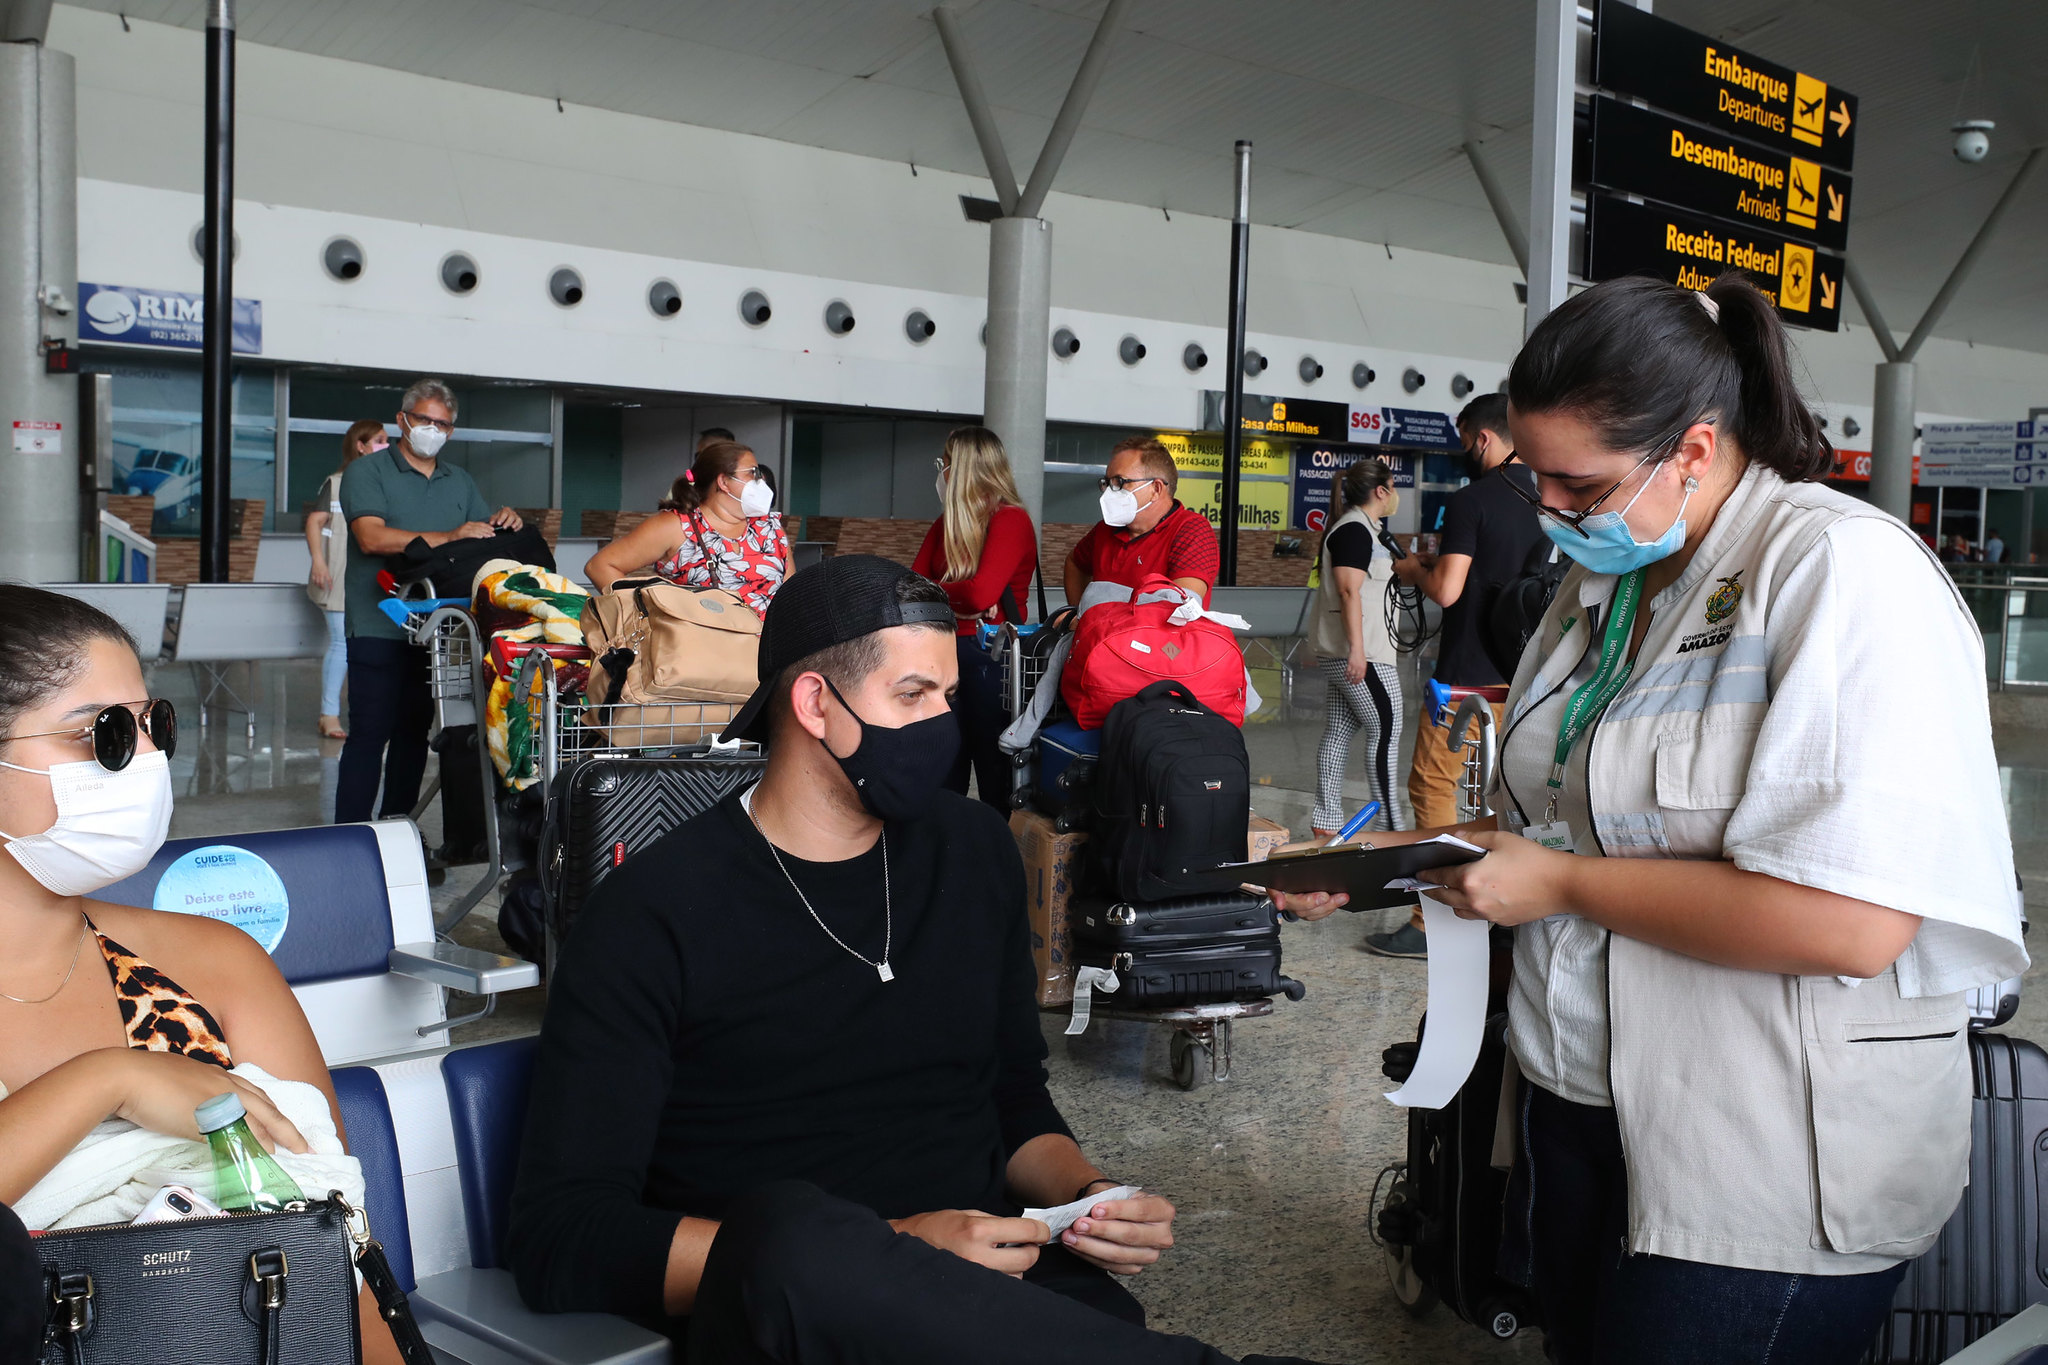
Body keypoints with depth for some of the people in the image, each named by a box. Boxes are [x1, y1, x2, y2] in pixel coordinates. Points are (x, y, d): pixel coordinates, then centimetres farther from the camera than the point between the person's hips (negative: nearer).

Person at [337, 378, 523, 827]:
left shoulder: (460, 481, 18)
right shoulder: (367, 472, -1)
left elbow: (483, 534, 16)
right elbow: (372, 537, -16)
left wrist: (504, 522, -8)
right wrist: (447, 538, -22)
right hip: (379, 627, -5)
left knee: (414, 731, 11)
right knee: (370, 733, -6)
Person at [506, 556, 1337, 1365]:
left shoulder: (974, 853, 12)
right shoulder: (655, 913, -6)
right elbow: (558, 1235, -12)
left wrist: (1083, 1193, -1)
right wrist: (888, 1257, -20)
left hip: (992, 1288, 2)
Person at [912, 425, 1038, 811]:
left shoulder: (1011, 520, -10)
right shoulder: (946, 524, 15)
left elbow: (981, 593, -22)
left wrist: (934, 589, -5)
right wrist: (956, 598, -12)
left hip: (990, 653, -7)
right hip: (945, 647, 7)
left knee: (994, 773, -2)